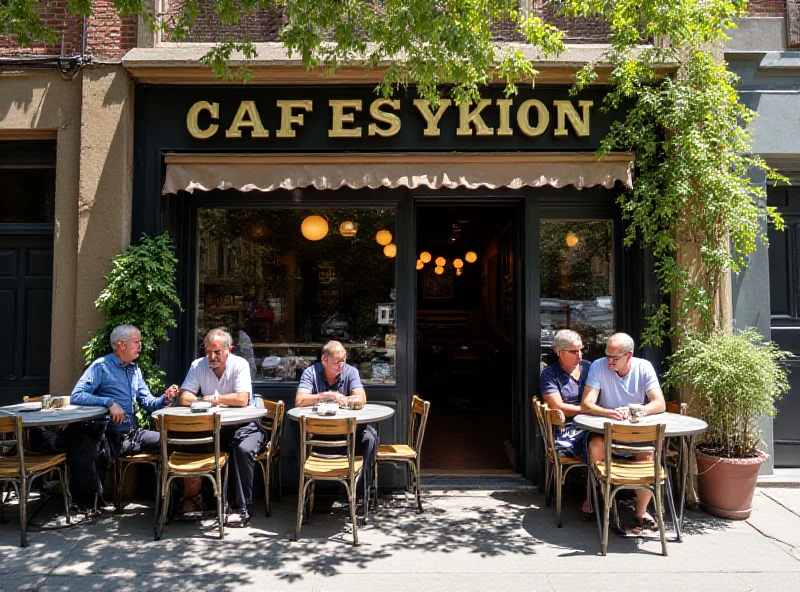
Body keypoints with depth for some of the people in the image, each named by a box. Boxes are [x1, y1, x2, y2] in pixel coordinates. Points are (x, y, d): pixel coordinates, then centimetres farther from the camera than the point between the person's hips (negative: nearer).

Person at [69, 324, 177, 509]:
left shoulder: (135, 370, 18)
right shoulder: (101, 366, -4)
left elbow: (148, 403, 17)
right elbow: (76, 396, -15)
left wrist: (164, 399, -4)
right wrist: (110, 402, -25)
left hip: (133, 434, 6)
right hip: (109, 436, -6)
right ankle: (89, 505, -7)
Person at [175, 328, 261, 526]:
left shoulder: (240, 365, -12)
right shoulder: (198, 365, 0)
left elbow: (243, 400, -23)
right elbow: (183, 398, -8)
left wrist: (215, 398, -15)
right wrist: (204, 402, -26)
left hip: (242, 425, -4)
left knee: (243, 450, -32)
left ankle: (242, 509, -20)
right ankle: (191, 497, 5)